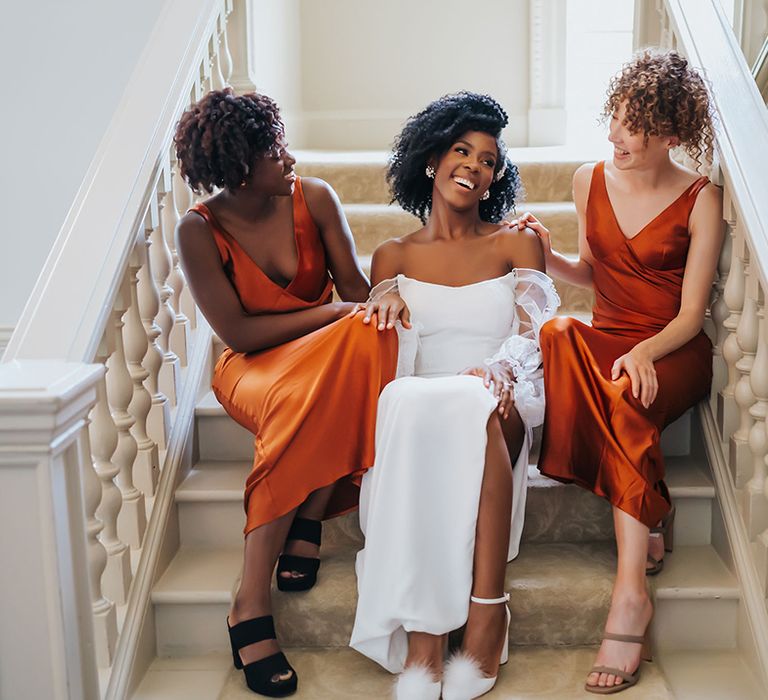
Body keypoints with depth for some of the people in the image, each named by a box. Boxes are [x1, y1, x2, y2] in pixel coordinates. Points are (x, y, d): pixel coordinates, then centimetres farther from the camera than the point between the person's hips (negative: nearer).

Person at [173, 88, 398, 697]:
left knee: (365, 340, -33)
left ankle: (307, 526, -25)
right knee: (299, 402, -38)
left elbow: (356, 290, -1)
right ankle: (252, 609, -34)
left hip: (333, 352, 3)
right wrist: (333, 313, -19)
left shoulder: (313, 198, -4)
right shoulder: (200, 230, -11)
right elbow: (239, 332, -15)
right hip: (254, 369, -3)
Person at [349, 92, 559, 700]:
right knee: (405, 400, -37)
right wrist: (386, 295, -11)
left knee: (476, 406, -38)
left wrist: (501, 366, -23)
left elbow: (536, 329, 0)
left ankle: (486, 614, -37)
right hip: (418, 406, 1)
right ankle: (422, 629, -40)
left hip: (498, 408, 0)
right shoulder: (394, 256, 21)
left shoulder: (517, 245, 17)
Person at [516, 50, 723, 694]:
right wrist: (546, 256, 1)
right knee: (553, 340, -32)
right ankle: (652, 519, -25)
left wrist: (645, 352, -28)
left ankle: (631, 592, -37)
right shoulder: (591, 181, 8)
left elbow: (690, 315, -8)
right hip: (605, 338, 4)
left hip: (675, 352, -4)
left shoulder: (700, 201, -5)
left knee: (625, 397, -37)